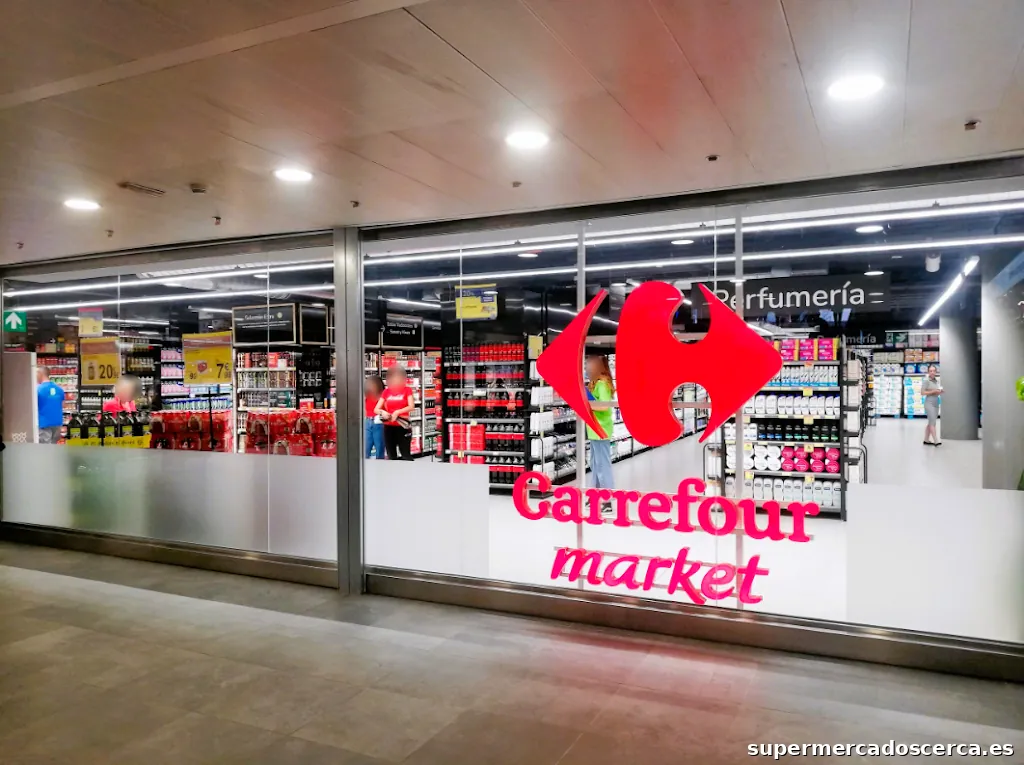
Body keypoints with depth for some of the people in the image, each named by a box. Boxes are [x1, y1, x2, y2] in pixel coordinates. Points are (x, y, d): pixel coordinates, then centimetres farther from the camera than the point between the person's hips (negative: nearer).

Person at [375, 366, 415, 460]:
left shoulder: (407, 390, -1)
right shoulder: (386, 391, 7)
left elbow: (411, 406, -14)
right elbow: (376, 409, 4)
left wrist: (397, 412, -25)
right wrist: (382, 412, -18)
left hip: (402, 426, -4)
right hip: (388, 427, 4)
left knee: (406, 456, -3)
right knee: (391, 456, 10)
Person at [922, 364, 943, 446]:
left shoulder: (936, 381, 13)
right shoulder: (926, 381, -8)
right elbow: (922, 392, -14)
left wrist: (940, 392, 3)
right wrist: (933, 391, -18)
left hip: (936, 403, 8)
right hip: (929, 403, -8)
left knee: (931, 423, 10)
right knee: (933, 422, -13)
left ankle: (926, 440, 17)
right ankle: (936, 441, -16)